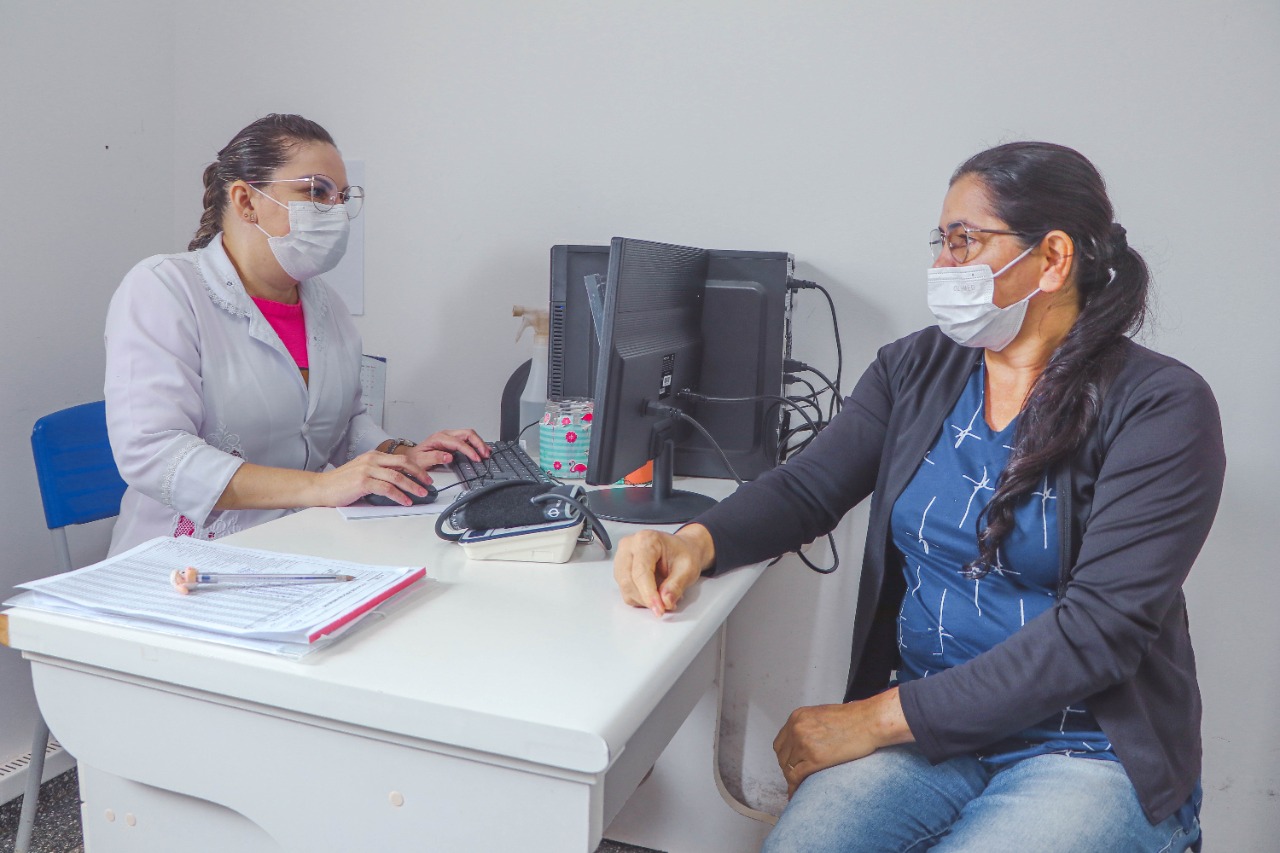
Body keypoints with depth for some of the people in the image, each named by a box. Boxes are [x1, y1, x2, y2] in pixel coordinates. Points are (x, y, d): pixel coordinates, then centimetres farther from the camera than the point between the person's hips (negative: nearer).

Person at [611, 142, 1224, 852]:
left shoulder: (1161, 407, -9)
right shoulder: (916, 368, 7)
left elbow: (1102, 626, -17)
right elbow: (806, 489, 5)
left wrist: (879, 717, -19)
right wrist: (696, 541, -19)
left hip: (1088, 753, -2)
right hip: (925, 735, 3)